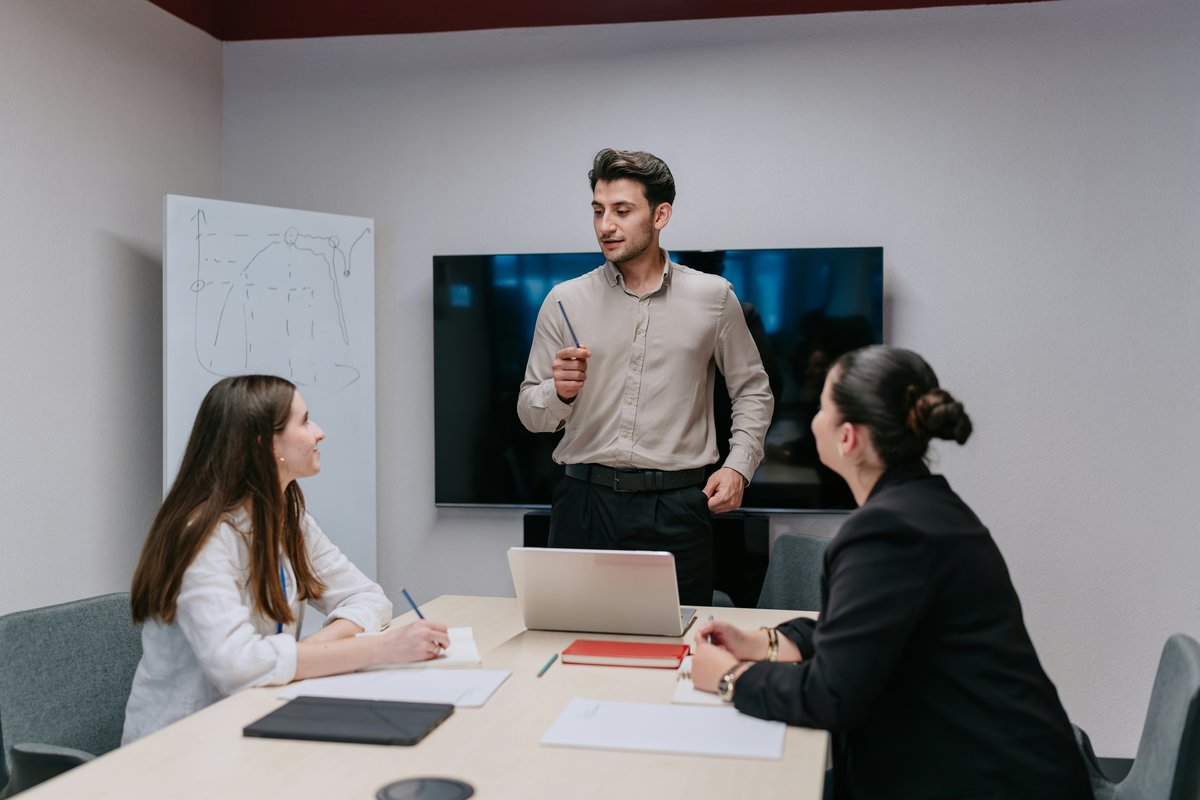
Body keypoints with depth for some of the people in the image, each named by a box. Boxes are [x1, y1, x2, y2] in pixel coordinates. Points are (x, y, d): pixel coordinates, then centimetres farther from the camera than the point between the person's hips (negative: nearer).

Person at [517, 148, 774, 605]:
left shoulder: (712, 297, 5)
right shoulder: (565, 301, 5)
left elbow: (753, 391, 12)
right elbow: (530, 415, 7)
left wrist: (738, 467, -1)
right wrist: (559, 392, -14)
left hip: (677, 505, 0)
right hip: (584, 500, 1)